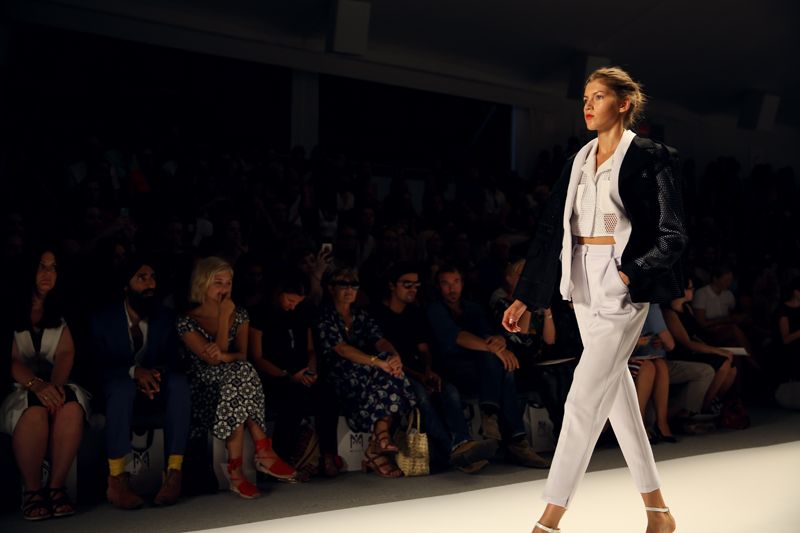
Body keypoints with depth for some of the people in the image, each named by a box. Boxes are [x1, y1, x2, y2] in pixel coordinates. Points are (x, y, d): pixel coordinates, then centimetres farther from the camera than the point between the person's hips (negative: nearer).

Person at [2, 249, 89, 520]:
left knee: (71, 407, -33)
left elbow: (66, 353, 1)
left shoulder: (58, 313, 15)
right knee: (35, 410, -37)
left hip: (54, 385, 3)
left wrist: (55, 384, -20)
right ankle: (32, 491, -22)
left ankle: (56, 487, -23)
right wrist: (36, 384, -25)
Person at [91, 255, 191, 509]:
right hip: (118, 392, -2)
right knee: (123, 385, -38)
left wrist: (158, 372, -27)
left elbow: (174, 360, -2)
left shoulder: (166, 317, 6)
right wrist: (134, 371, -32)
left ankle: (174, 473, -35)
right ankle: (116, 479, -40)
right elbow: (100, 366, -12)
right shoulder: (102, 319, -2)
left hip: (156, 391, 2)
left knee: (179, 381, -32)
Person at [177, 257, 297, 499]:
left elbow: (242, 355, 0)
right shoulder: (187, 322, -2)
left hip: (233, 383, 4)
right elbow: (212, 360, -13)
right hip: (205, 388, -3)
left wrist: (224, 356, -24)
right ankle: (263, 451, -35)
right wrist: (224, 317, -13)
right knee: (240, 373, -35)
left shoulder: (239, 315, 12)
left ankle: (236, 470, -34)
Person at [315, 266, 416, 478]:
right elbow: (342, 349, -17)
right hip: (339, 379, -6)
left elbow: (380, 340, 3)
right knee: (386, 376, -31)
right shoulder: (325, 317, 1)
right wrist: (378, 362, -32)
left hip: (368, 374, 6)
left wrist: (395, 356, -23)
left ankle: (377, 447, -29)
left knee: (391, 372, -28)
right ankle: (382, 440, -30)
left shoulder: (361, 315, 21)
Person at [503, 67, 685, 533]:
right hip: (584, 288, 7)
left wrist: (633, 273, -23)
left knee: (584, 401, -9)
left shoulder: (648, 157, -5)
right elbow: (551, 230, 13)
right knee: (616, 394, 12)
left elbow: (673, 236, -9)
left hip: (623, 290, -7)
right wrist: (524, 298, 11)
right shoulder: (580, 161, 13)